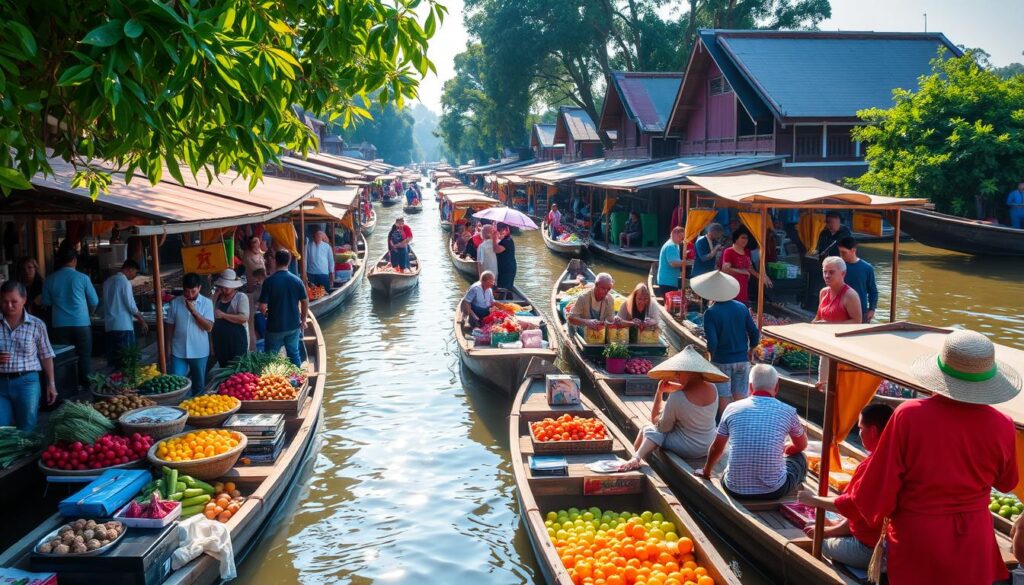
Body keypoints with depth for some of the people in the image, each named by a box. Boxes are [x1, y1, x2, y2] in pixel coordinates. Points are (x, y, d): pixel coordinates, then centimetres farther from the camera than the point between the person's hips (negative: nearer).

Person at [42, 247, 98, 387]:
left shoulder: (49, 280, 1)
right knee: (84, 357, 6)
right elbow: (94, 302, 3)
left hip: (60, 325, 2)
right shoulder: (82, 278, -5)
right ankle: (87, 386, 8)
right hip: (81, 324, -2)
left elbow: (47, 303, 12)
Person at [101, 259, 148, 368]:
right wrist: (142, 321, -2)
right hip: (123, 327, -8)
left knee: (112, 359, 8)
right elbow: (131, 306, -12)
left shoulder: (108, 281, 13)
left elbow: (112, 304, 17)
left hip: (109, 326, 8)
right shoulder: (124, 281, -10)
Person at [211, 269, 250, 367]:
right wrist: (215, 296, -1)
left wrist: (223, 315, -21)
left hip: (237, 342, -6)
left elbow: (244, 318, -18)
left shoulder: (241, 297, -6)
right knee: (223, 368, 13)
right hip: (219, 341, 6)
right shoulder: (218, 297, 12)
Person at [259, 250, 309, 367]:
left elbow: (262, 307, -14)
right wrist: (303, 320, 14)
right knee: (294, 353, 15)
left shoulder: (269, 281, -14)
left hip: (275, 327, -3)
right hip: (294, 325, 3)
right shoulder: (296, 280, -4)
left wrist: (266, 314, 8)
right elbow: (305, 302, 1)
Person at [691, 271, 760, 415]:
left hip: (721, 361, -4)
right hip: (742, 360, 4)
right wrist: (751, 351, 16)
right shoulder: (742, 307, -2)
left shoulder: (711, 313, -16)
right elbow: (755, 333, 0)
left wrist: (712, 355, 1)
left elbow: (712, 342, -19)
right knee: (740, 397, 11)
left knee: (724, 398, 7)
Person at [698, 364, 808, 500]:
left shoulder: (732, 408, 0)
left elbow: (716, 448, 13)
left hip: (735, 490, 2)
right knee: (799, 458, 27)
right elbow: (802, 446, 16)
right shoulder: (788, 411, -3)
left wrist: (706, 472, 33)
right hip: (774, 491, -2)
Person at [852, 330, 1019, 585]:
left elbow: (881, 479, -13)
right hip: (974, 542, 2)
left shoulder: (908, 416, -23)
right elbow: (1006, 483, 6)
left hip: (916, 538, -2)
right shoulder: (1001, 427, -14)